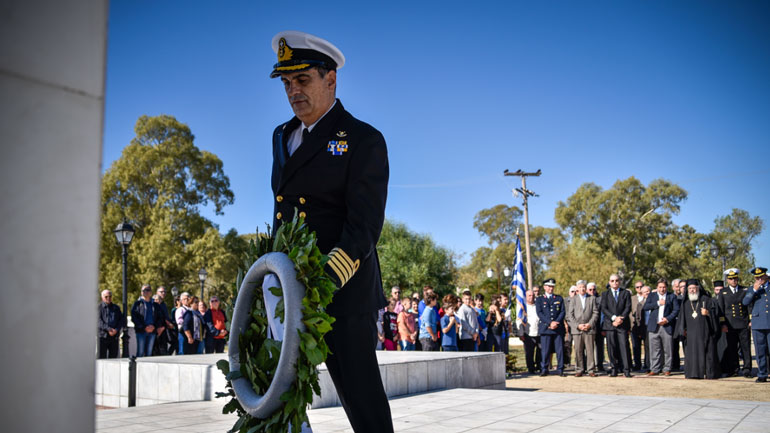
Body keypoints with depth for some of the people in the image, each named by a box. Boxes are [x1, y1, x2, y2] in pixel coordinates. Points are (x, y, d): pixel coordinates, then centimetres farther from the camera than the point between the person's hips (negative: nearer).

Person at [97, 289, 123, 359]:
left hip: (114, 336, 4)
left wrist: (116, 330, -11)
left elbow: (121, 320, 7)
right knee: (102, 357, -4)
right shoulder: (99, 307, 3)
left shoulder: (116, 308, 16)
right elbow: (98, 321, -9)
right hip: (103, 336, -4)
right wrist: (108, 329, -19)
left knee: (113, 357, 4)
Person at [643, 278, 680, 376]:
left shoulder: (672, 296, 11)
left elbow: (676, 310, 2)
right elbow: (645, 307, 0)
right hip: (654, 327, 1)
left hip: (667, 326, -1)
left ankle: (666, 369, 10)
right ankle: (655, 369, 6)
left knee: (667, 349, 1)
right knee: (655, 349, 1)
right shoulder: (652, 296, 14)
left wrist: (668, 319, -10)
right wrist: (658, 303, -8)